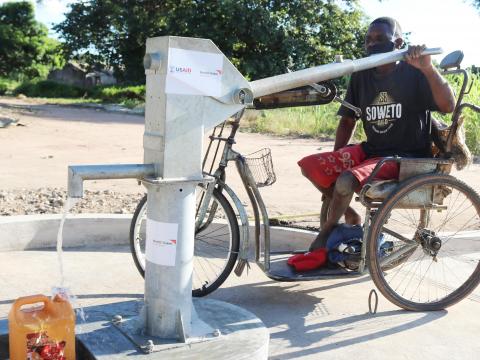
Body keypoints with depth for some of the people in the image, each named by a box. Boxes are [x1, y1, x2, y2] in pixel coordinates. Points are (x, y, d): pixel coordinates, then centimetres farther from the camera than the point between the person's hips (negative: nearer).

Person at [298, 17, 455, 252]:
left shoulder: (413, 73, -7)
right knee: (309, 165, -11)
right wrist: (334, 162, 6)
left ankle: (326, 233, -3)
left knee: (347, 180, -31)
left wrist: (428, 68, -36)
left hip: (406, 157, -6)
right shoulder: (361, 76, 7)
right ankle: (349, 214, 8)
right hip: (370, 150, 6)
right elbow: (348, 120, 15)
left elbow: (448, 106, -22)